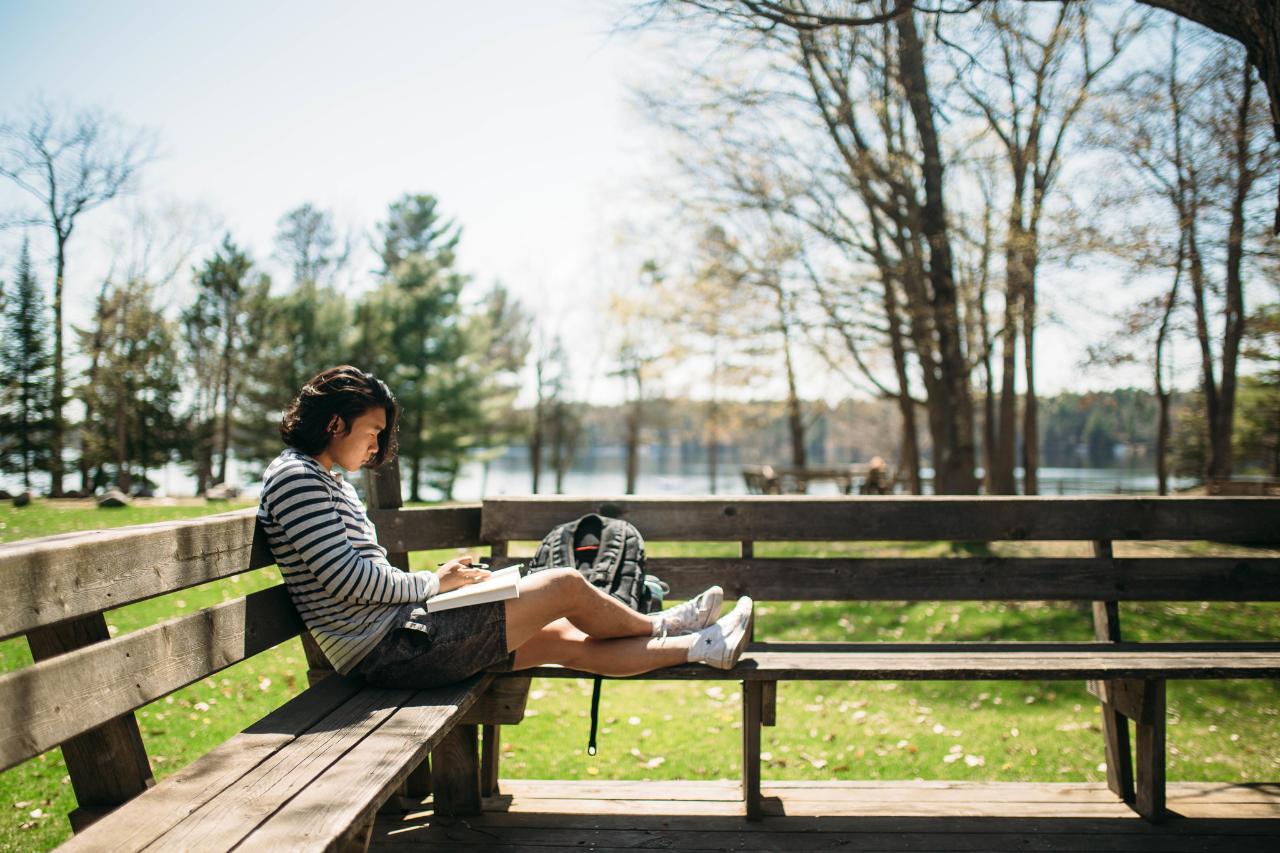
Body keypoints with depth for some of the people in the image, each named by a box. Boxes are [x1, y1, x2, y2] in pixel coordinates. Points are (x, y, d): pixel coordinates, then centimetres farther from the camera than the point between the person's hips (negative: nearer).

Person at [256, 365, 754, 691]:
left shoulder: (330, 482, 20)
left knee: (565, 639, 10)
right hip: (391, 648, -10)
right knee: (566, 585, -3)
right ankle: (658, 626, 22)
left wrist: (441, 580, 5)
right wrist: (434, 583, -6)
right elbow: (347, 578, -19)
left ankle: (704, 648, 20)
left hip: (400, 634, 10)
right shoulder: (295, 476, -11)